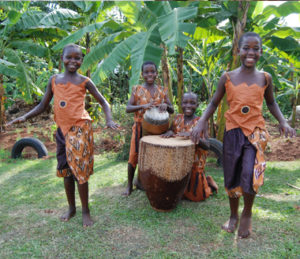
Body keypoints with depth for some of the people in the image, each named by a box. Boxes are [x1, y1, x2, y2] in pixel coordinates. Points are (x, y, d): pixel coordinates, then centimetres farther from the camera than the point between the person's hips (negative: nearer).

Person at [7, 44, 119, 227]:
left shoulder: (84, 81, -1)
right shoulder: (54, 80, 8)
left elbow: (103, 102, 3)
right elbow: (43, 105, 12)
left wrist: (109, 120, -15)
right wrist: (25, 117, -2)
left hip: (80, 129, -4)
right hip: (62, 129, 4)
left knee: (79, 170, -4)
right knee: (66, 170, 12)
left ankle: (86, 210, 13)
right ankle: (72, 208, 29)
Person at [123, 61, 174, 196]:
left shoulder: (162, 91, 4)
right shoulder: (137, 89, -2)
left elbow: (172, 110, 3)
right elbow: (128, 108, -11)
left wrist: (166, 105, -20)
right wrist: (143, 106, -29)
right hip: (140, 127, -2)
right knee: (134, 155, 0)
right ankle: (129, 185, 17)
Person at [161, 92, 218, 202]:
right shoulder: (177, 118, 0)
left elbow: (207, 146, -23)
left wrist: (192, 135, -40)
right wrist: (169, 132, -18)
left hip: (194, 163, -4)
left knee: (196, 195, 8)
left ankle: (208, 182, 36)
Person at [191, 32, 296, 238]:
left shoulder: (265, 78, 4)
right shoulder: (227, 77, 1)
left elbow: (271, 102, 18)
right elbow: (214, 103, 7)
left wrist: (283, 122, 2)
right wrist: (202, 122, -8)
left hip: (256, 131, 0)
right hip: (233, 131, 1)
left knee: (250, 173, -15)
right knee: (232, 176, 9)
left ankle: (247, 213, 14)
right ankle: (234, 215, 31)